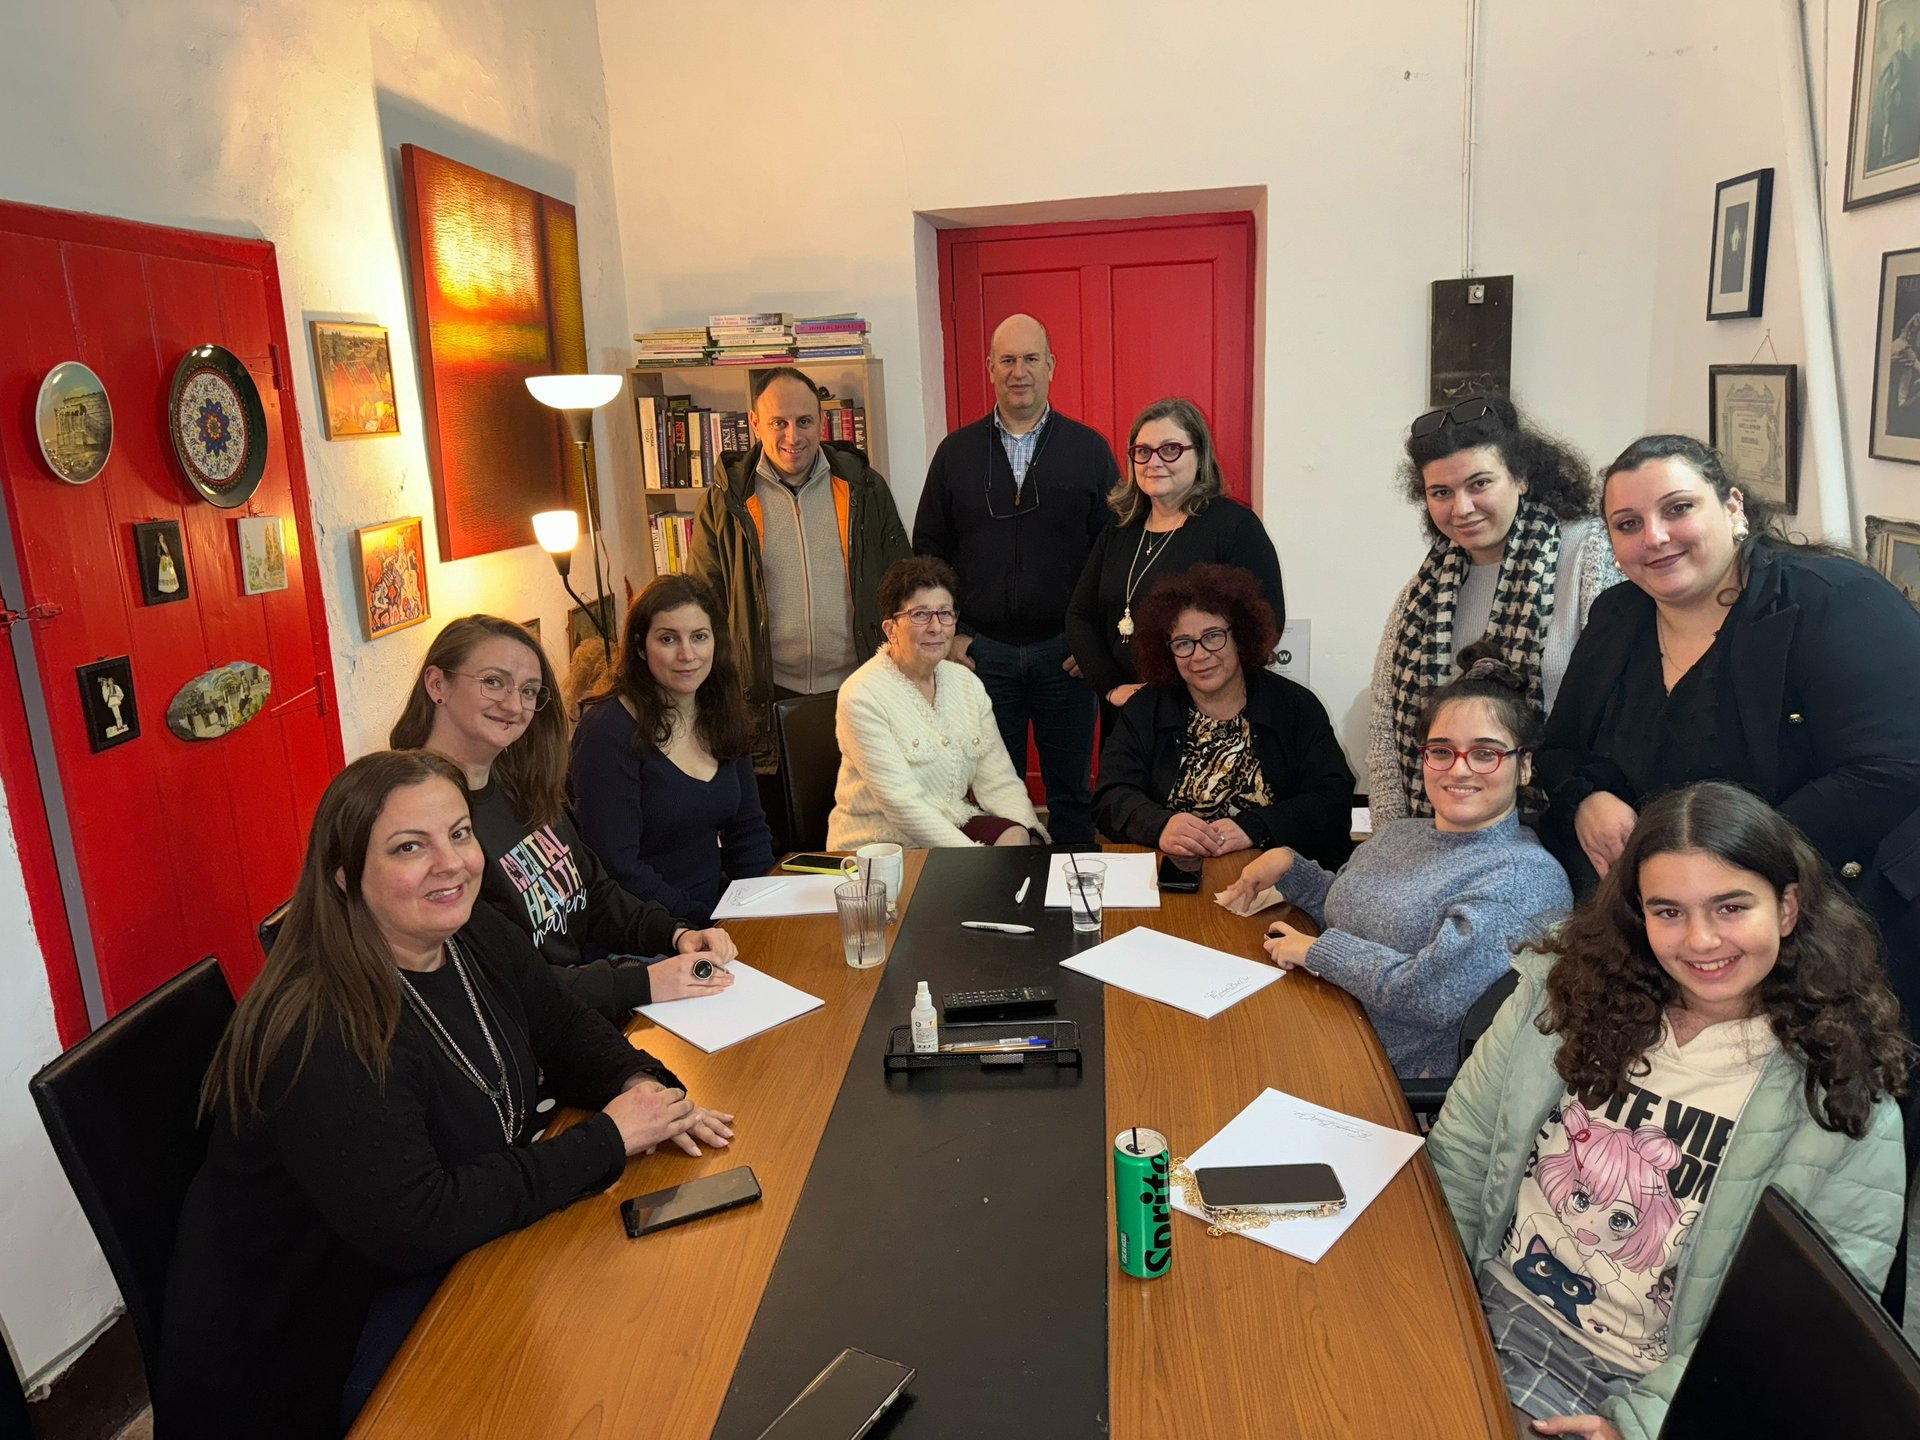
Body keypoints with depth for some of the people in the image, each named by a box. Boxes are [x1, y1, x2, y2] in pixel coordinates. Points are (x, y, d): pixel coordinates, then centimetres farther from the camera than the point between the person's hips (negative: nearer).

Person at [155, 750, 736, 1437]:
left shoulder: (480, 941, -5)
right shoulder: (322, 1034, -30)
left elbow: (566, 1034, 9)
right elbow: (413, 1226, -32)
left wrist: (639, 1084, -13)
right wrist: (605, 1139, -27)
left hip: (457, 1257, 8)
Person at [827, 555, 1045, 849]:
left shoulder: (967, 682, 7)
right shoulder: (862, 695, -13)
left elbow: (999, 781, 3)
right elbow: (902, 804, -20)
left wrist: (1028, 836, -16)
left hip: (957, 827, 6)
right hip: (882, 844, -6)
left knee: (1018, 836, -22)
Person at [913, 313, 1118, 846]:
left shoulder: (1089, 448, 2)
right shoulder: (956, 452, 6)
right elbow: (928, 551, 8)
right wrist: (949, 635, 1)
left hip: (1064, 653, -1)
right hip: (982, 652, 1)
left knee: (1072, 792, 9)